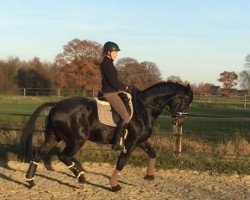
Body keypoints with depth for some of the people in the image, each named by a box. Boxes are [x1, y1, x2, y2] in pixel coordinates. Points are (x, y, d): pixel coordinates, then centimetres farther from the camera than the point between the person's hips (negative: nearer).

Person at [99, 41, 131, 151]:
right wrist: (125, 88, -8)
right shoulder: (107, 63, -16)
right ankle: (116, 143, -11)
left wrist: (123, 87, 11)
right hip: (110, 93, -11)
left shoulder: (107, 63, 16)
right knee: (126, 118, -14)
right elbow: (113, 82, -21)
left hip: (111, 92, 11)